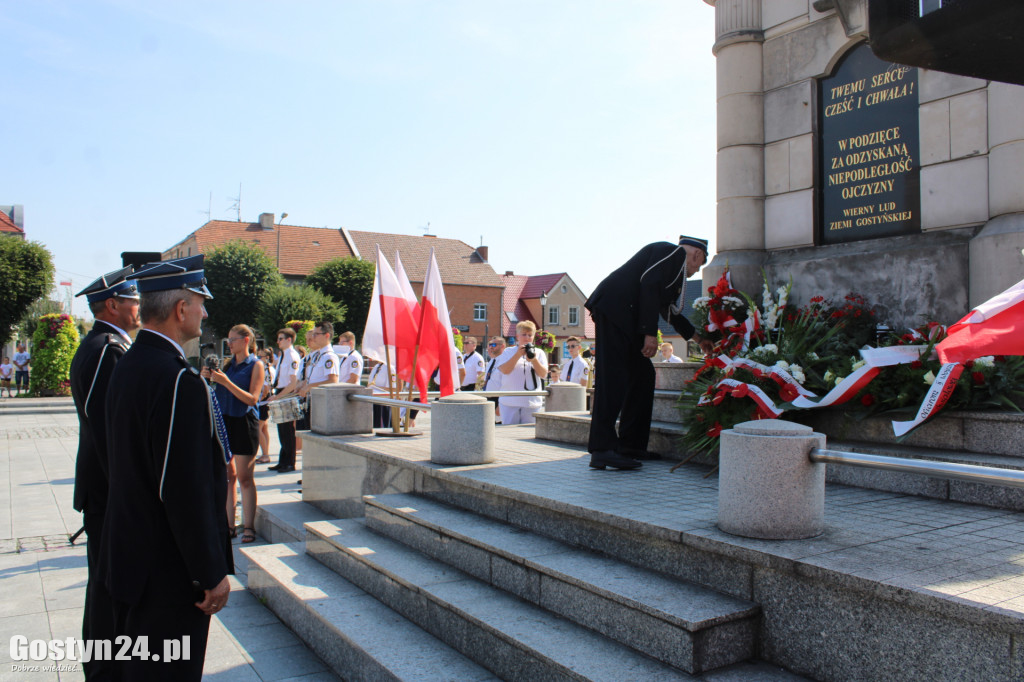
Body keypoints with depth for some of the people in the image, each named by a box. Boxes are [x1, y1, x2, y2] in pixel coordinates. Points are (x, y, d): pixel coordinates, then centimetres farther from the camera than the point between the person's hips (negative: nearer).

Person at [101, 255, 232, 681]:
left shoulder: (127, 365, 5)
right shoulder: (180, 380, -25)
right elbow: (188, 490, -26)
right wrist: (212, 573, -18)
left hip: (128, 555, 10)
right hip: (168, 569, -10)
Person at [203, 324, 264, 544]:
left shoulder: (256, 365, -4)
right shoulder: (228, 364, 14)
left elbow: (252, 398, -12)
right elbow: (218, 394, 17)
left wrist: (226, 382, -18)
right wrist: (208, 378, -1)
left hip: (244, 422, -6)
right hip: (224, 421, 6)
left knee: (244, 477, -3)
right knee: (226, 475, 8)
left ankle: (248, 526, 4)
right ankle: (229, 525, 15)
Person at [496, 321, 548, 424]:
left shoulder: (539, 353, 11)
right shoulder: (508, 352, 7)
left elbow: (543, 374, 0)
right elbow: (504, 370, -9)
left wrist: (534, 360, -15)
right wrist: (518, 355, -16)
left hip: (532, 402, 1)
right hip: (510, 402, -1)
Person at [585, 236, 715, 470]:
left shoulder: (674, 260, 30)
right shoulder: (673, 252, 0)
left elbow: (671, 312, 38)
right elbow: (649, 284, -17)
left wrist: (699, 339, 48)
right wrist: (650, 333, -20)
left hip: (626, 318, 11)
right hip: (614, 309, -11)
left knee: (643, 375, 11)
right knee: (612, 377, -16)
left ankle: (631, 445, 15)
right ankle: (602, 449, -19)